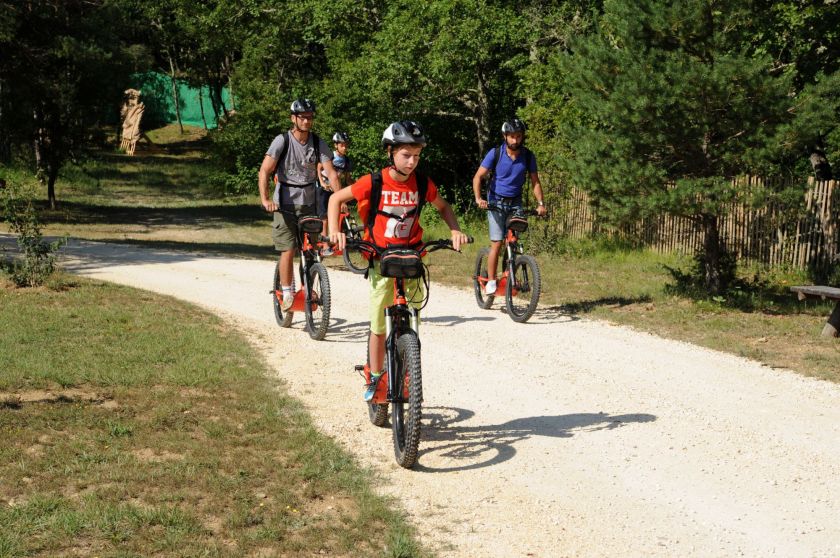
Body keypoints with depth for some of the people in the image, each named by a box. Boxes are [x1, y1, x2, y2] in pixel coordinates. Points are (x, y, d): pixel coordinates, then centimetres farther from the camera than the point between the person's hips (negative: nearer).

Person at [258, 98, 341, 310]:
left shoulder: (318, 143, -1)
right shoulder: (282, 141, -10)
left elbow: (331, 174, -7)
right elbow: (265, 170, -17)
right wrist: (265, 199, -30)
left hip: (309, 204, 3)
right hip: (285, 204, -3)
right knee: (288, 250, -9)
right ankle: (287, 294, 0)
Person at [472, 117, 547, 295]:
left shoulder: (528, 156, -4)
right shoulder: (495, 153, -11)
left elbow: (535, 181, 3)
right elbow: (478, 177, -12)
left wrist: (540, 203, -11)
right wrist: (478, 198, -28)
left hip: (515, 202, 3)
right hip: (496, 202, -3)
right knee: (497, 243, -12)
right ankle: (491, 281, -5)